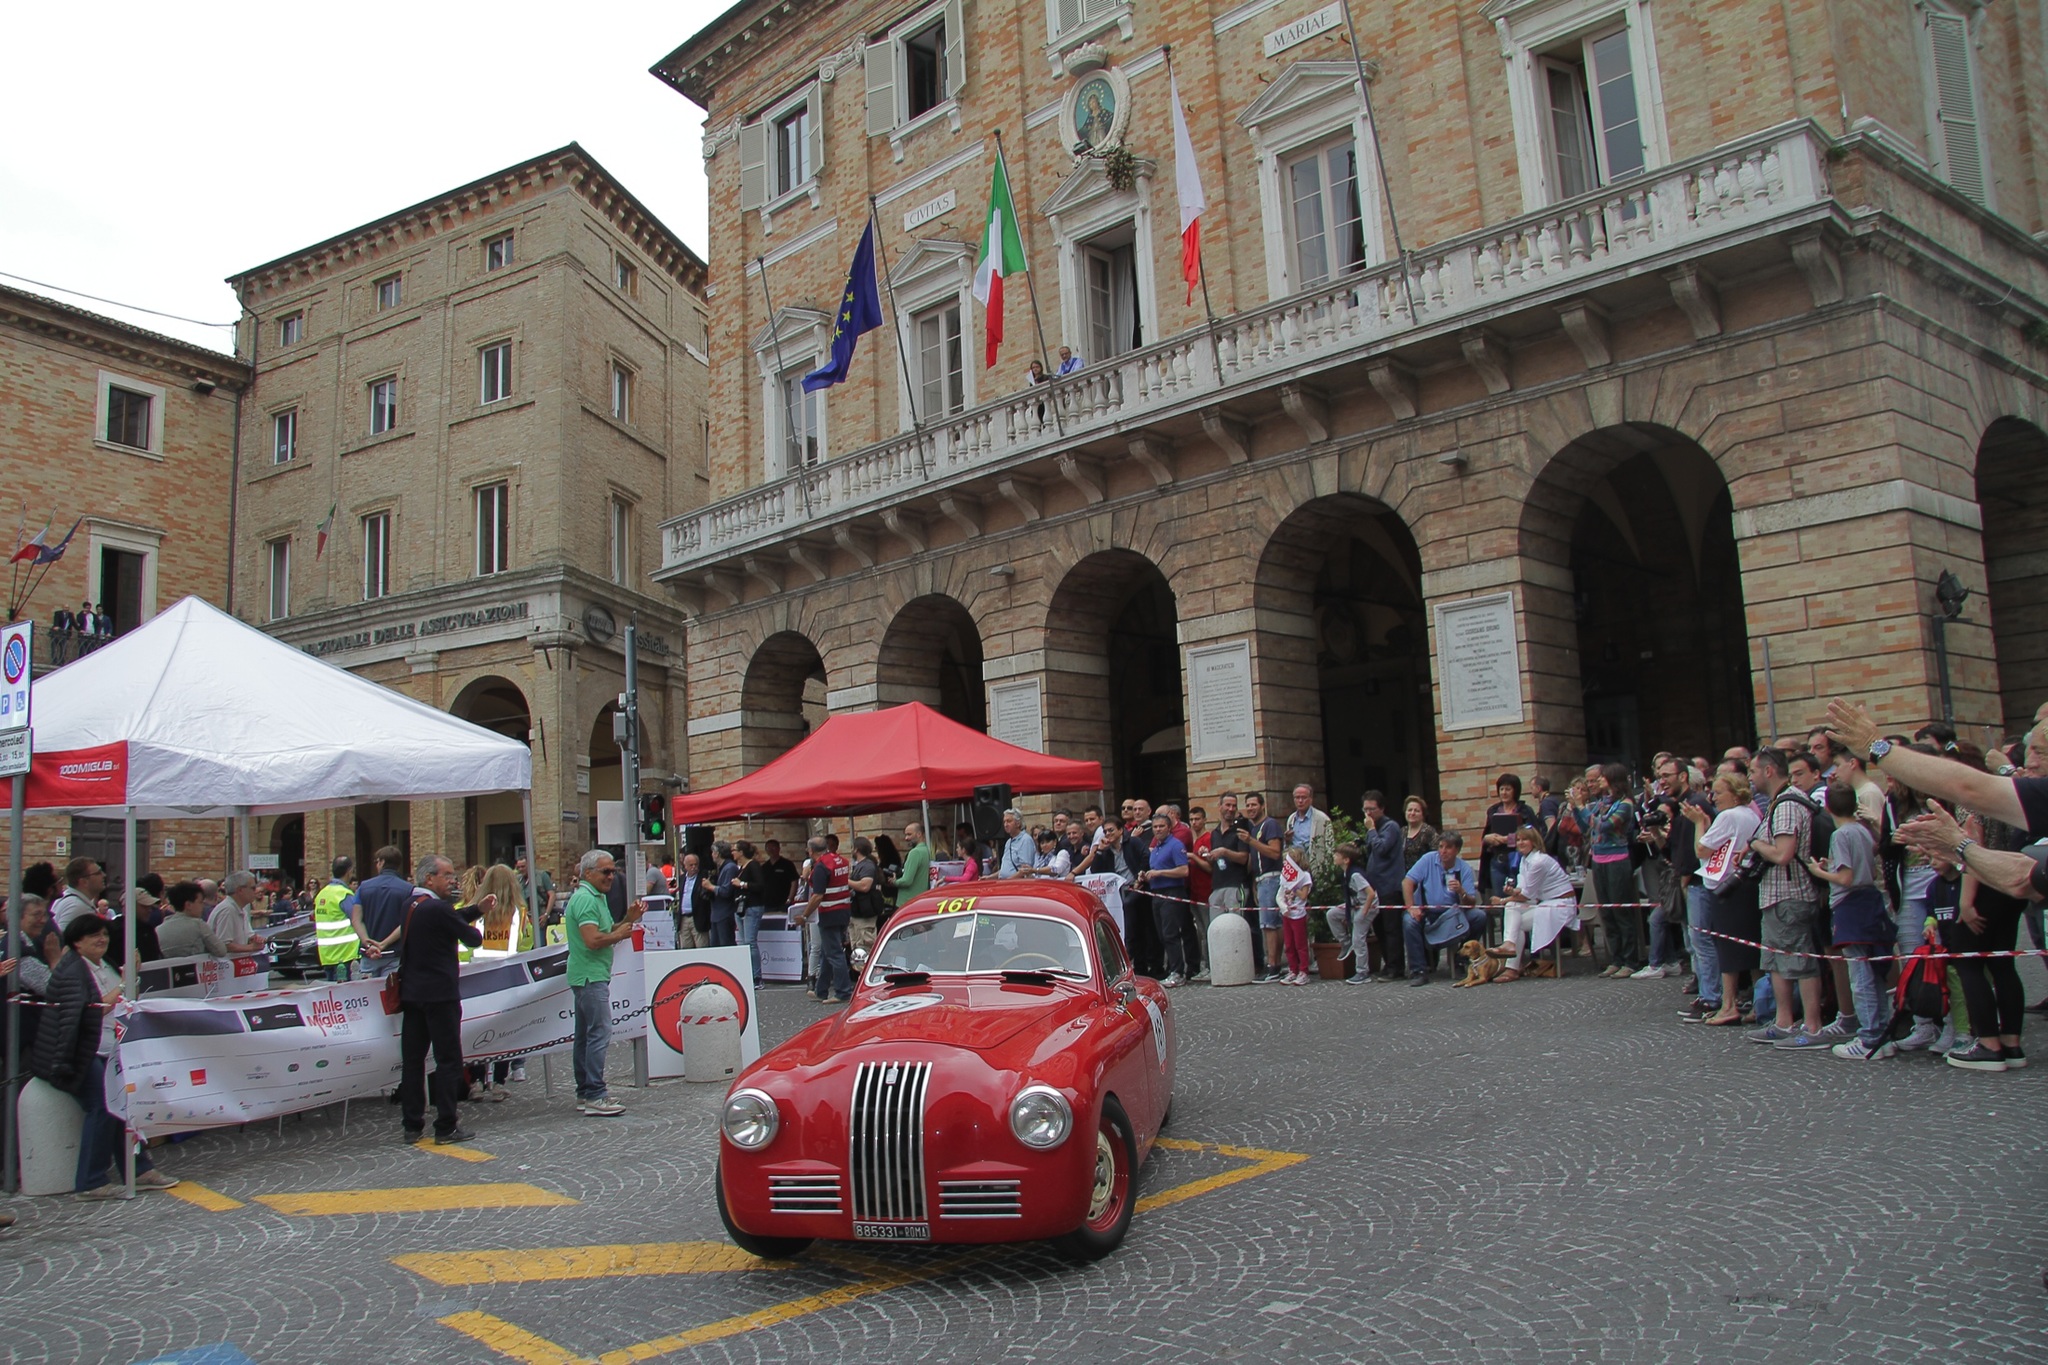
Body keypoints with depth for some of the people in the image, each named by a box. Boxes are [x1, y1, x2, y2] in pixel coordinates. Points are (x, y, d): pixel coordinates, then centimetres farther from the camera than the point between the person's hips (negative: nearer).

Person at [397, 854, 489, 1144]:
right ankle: (446, 1126, 1)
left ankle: (412, 1126, 14)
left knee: (412, 1060, 9)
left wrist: (477, 909, 12)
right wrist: (475, 930, 11)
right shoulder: (438, 908, -17)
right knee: (449, 1060, -1)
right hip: (440, 994, -9)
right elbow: (473, 938, -10)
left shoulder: (410, 905, 10)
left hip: (411, 992, 9)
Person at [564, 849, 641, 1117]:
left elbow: (605, 932, 19)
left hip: (587, 975, 11)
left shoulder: (597, 897, 18)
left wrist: (628, 919, 5)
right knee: (600, 1032, -13)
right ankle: (594, 1096, -13)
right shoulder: (585, 899, -15)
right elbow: (593, 940, -24)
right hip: (591, 975, -11)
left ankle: (584, 1094, 19)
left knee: (585, 1035, 13)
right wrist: (621, 934, -11)